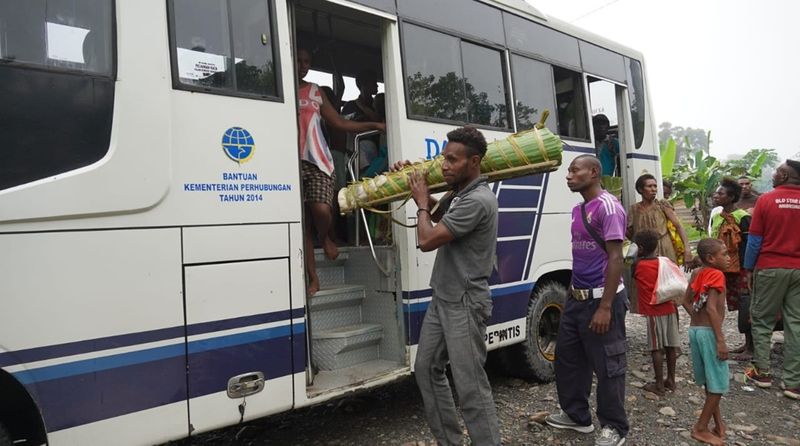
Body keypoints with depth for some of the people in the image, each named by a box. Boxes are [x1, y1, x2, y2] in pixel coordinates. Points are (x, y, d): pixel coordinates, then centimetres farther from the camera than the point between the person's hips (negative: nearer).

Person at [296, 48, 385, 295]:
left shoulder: (315, 92, 17)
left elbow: (339, 124, 16)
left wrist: (373, 125, 11)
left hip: (318, 160, 1)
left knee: (321, 210, -19)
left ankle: (325, 238, 18)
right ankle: (313, 278, 8)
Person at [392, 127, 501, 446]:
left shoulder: (478, 200, -22)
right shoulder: (458, 193, 9)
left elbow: (427, 239, -22)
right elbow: (436, 215, 29)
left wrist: (422, 202, -5)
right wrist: (416, 186, 15)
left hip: (464, 305, -10)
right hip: (442, 300, 10)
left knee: (470, 386, -4)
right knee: (427, 369, 16)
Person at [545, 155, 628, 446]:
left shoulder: (607, 206, -14)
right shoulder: (578, 210, 12)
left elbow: (615, 258, -18)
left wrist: (605, 307, -22)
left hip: (600, 298, -9)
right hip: (577, 297, 9)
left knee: (607, 366, 4)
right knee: (567, 358, 16)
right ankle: (577, 415, 32)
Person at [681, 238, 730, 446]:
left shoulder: (696, 273, 8)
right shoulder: (717, 275, -15)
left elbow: (686, 301, 12)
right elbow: (712, 308, -23)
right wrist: (721, 340, -21)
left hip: (694, 329, 8)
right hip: (709, 332, -8)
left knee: (709, 381, 19)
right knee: (718, 384, 3)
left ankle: (718, 422, 31)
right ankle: (701, 428, 8)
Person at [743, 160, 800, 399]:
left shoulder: (766, 200, -7)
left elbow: (755, 239, -5)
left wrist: (748, 268, 3)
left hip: (770, 268, -3)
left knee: (761, 320, 10)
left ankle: (762, 372, 14)